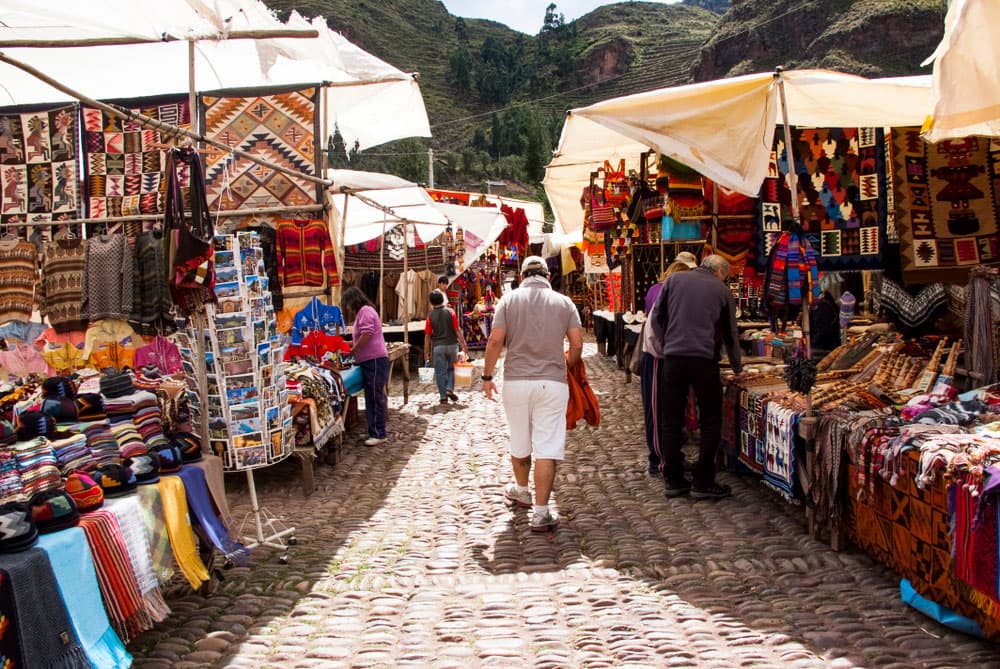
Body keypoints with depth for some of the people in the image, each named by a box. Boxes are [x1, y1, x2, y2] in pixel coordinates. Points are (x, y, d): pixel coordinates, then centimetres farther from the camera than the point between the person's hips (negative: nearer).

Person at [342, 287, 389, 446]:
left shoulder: (365, 311, -11)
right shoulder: (362, 312, 22)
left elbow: (367, 335, -20)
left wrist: (352, 350, -9)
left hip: (375, 361, -11)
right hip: (369, 361, 11)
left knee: (375, 398, -7)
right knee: (371, 398, 12)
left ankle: (378, 434, -4)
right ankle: (374, 432, 16)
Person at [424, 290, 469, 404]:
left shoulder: (430, 316, -3)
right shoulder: (450, 312, -3)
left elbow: (427, 336, -2)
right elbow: (458, 330, -5)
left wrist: (426, 353, 4)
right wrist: (464, 345, 2)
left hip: (438, 346, -1)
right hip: (452, 344, 1)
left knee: (440, 372, 5)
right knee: (451, 368, 18)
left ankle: (443, 397, 5)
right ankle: (449, 389, 2)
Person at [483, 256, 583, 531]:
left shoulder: (509, 299, 1)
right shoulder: (564, 302, 3)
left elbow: (496, 340, -6)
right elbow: (577, 345, -1)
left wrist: (487, 376, 4)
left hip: (516, 381, 1)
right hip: (552, 382, -1)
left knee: (519, 441, 19)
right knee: (547, 447, -1)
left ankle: (521, 490, 41)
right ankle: (541, 512, -5)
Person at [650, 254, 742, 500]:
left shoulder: (674, 280, 11)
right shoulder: (722, 290, 10)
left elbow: (657, 319, 7)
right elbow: (730, 333, 17)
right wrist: (737, 366, 31)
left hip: (673, 358, 2)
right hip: (705, 360, -2)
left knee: (672, 422, 10)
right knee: (710, 423, 9)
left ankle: (673, 480, 14)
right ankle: (702, 482, 9)